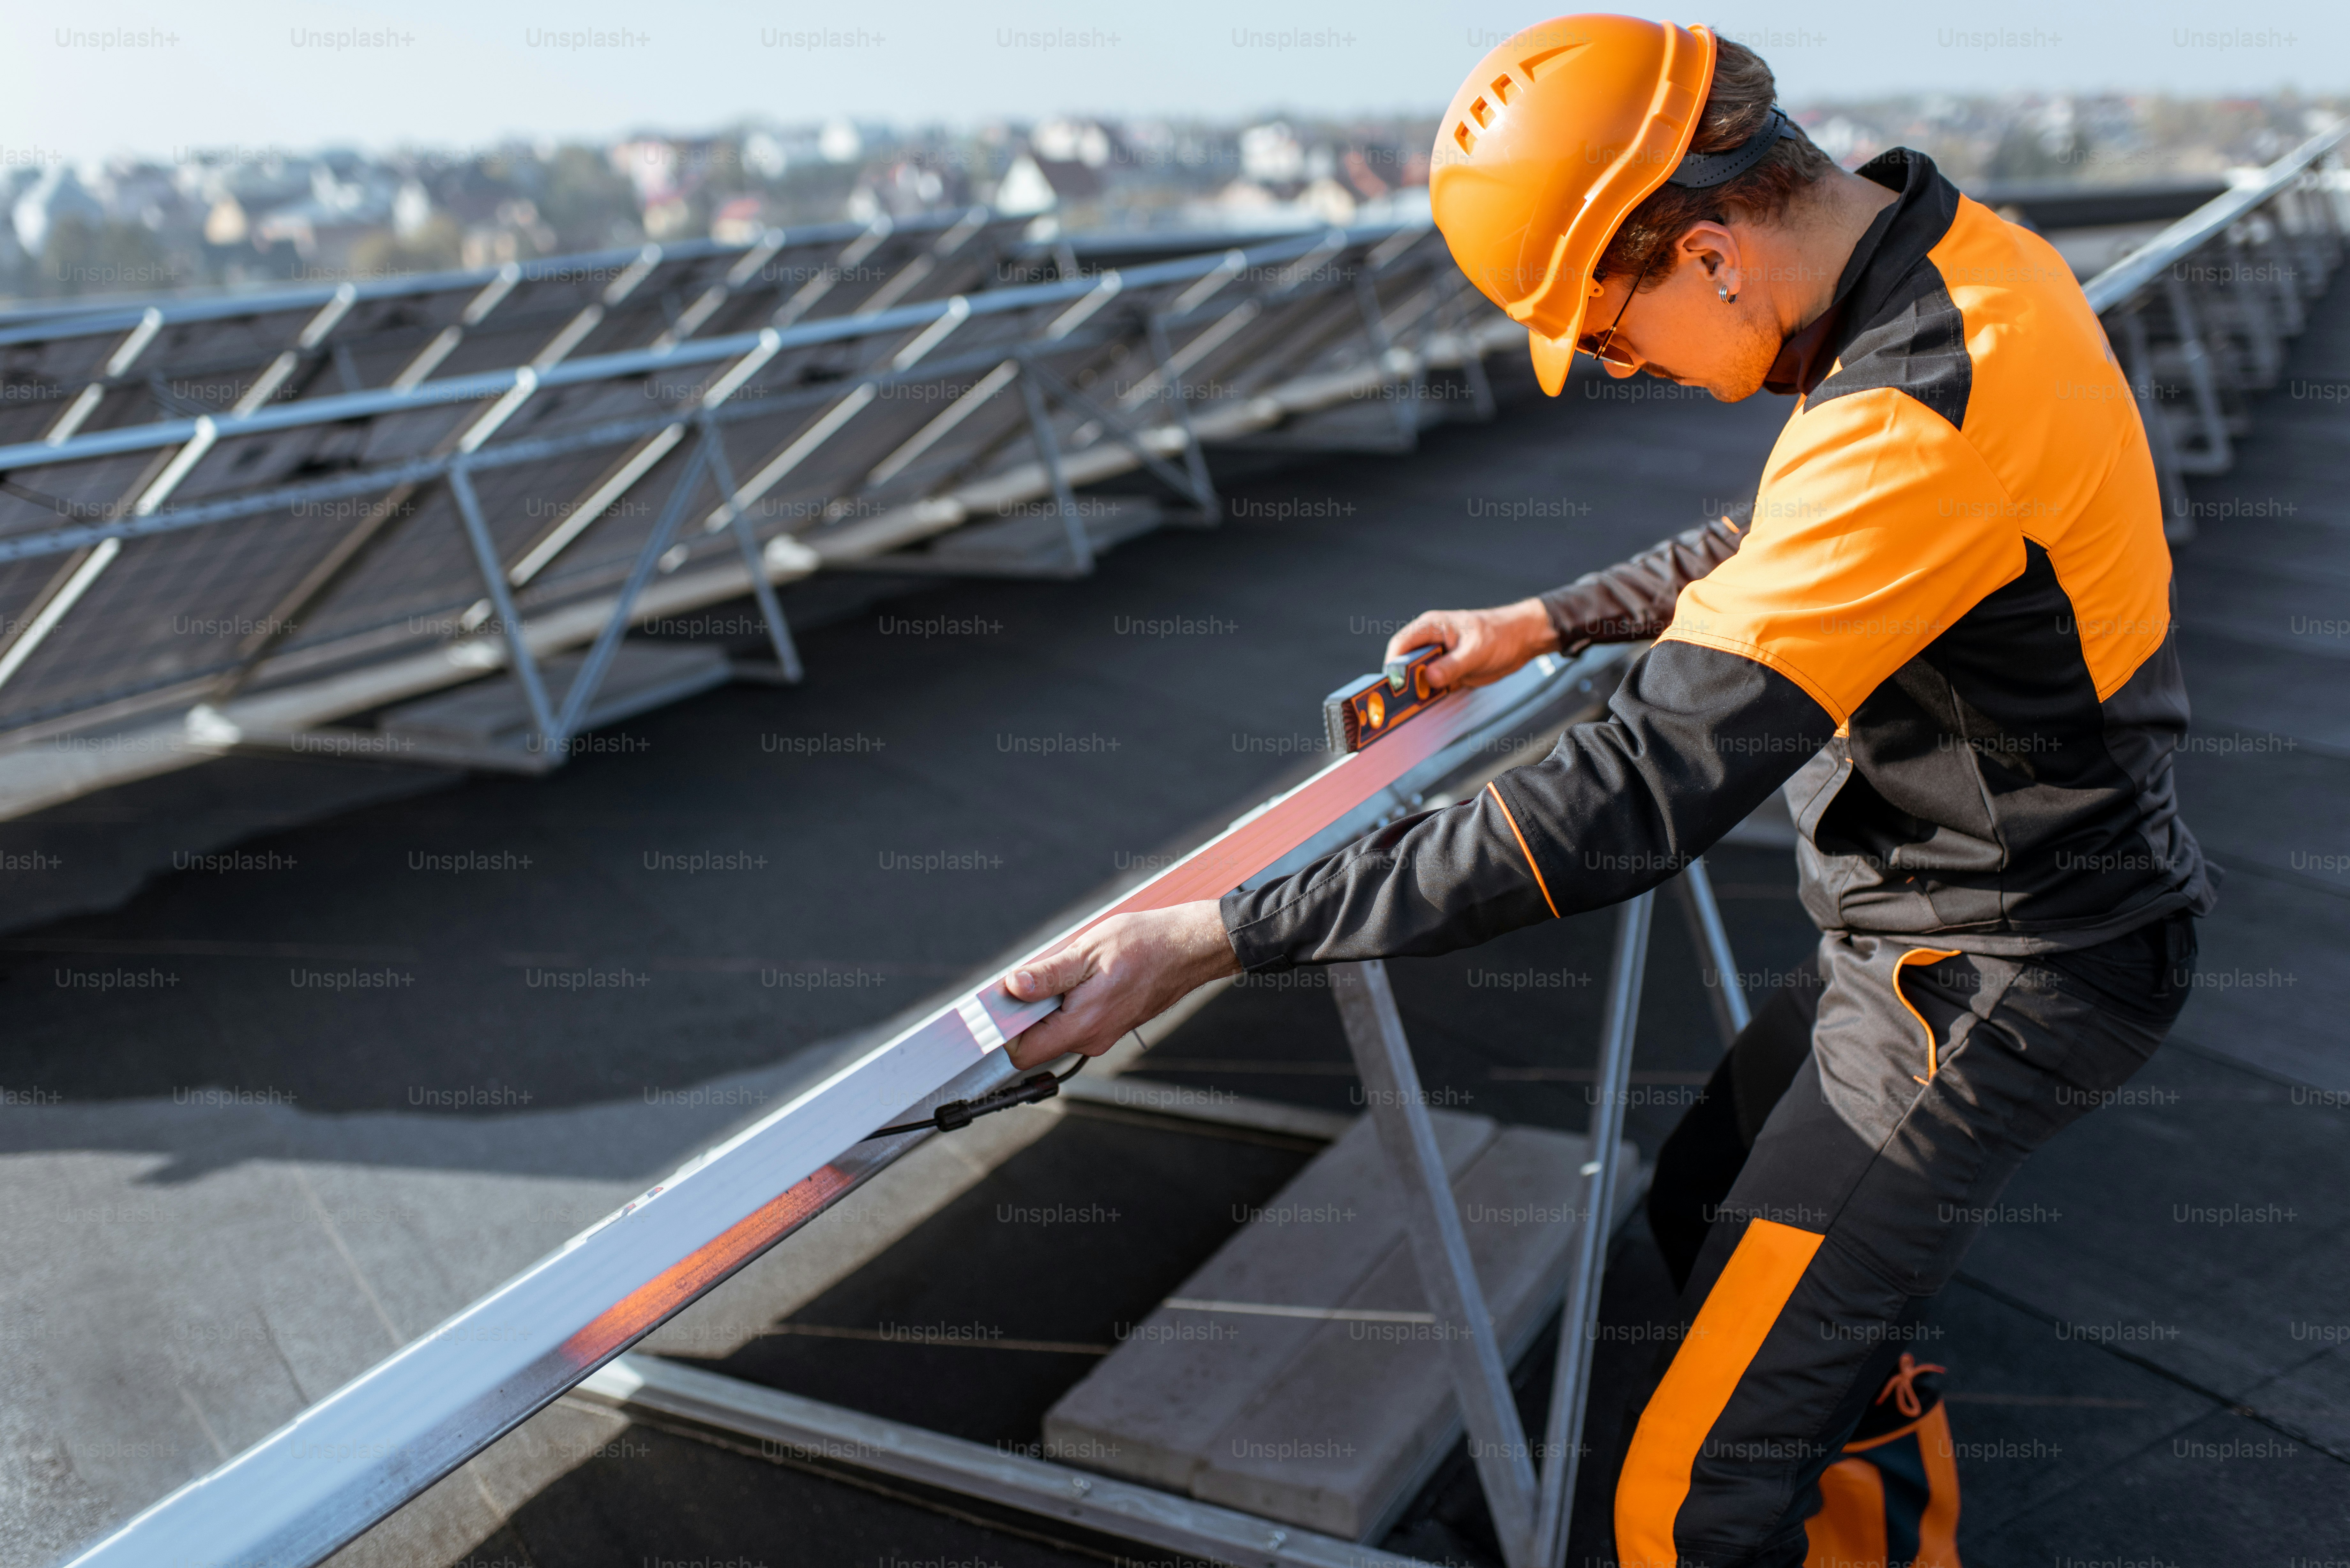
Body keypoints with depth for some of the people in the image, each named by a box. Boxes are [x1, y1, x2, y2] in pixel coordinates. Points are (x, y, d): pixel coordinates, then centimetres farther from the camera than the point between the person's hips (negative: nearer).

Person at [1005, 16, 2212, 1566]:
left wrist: (1220, 938, -34)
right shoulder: (1956, 252, -1)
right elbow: (1782, 550, 17)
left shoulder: (1918, 417, -33)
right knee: (1706, 1212, 27)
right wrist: (1548, 622, 19)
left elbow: (1634, 802, -36)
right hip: (1967, 910, 10)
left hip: (1986, 986, -10)